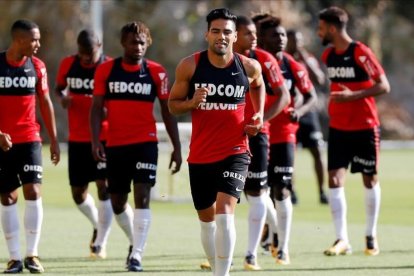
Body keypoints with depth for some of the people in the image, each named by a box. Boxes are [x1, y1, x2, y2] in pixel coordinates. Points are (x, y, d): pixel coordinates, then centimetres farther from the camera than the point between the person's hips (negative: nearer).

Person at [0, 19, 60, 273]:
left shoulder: (37, 66, 3)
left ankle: (32, 254, -4)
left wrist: (54, 140, 9)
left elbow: (45, 103, 10)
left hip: (29, 138, 2)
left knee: (33, 192, -10)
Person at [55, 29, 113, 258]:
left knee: (104, 185, -13)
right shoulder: (68, 65, 2)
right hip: (77, 139, 4)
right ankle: (97, 226, 36)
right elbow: (59, 87, 18)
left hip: (104, 137, -4)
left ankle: (101, 241, -7)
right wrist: (62, 96, -6)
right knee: (78, 192, 8)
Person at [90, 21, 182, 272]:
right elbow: (97, 108, 2)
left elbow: (168, 111, 5)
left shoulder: (156, 72, 0)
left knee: (142, 196, -15)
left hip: (145, 143, -2)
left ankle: (137, 254, -13)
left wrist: (177, 147, 2)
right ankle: (135, 242, 35)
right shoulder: (106, 70, 2)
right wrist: (95, 141, -10)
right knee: (118, 202, 10)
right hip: (116, 145, 2)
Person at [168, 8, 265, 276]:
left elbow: (259, 85, 21)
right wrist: (191, 103, -17)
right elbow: (172, 104, 4)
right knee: (207, 219, 12)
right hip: (200, 154, 2)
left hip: (235, 152, -2)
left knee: (225, 211, -20)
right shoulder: (190, 66, -5)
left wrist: (259, 115, 6)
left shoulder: (249, 67, -3)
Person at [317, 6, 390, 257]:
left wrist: (353, 96, -26)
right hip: (338, 128, 5)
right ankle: (342, 239, -8)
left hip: (365, 127, -5)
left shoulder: (361, 53, -14)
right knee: (334, 179, -7)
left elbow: (384, 86, -16)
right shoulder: (328, 55, 5)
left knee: (370, 180, 7)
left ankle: (371, 236, 21)